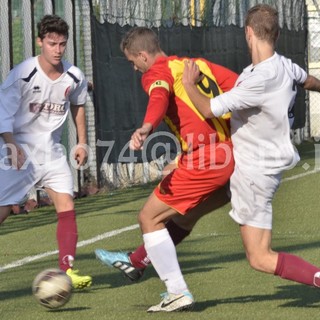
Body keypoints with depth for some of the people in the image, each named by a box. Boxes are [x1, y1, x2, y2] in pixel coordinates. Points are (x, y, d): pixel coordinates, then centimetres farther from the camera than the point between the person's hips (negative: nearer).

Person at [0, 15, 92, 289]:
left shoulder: (74, 77, -1)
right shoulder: (22, 74, -16)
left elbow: (78, 106, 19)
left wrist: (82, 142, 17)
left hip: (51, 150, 4)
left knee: (67, 208, -7)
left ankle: (68, 270, -5)